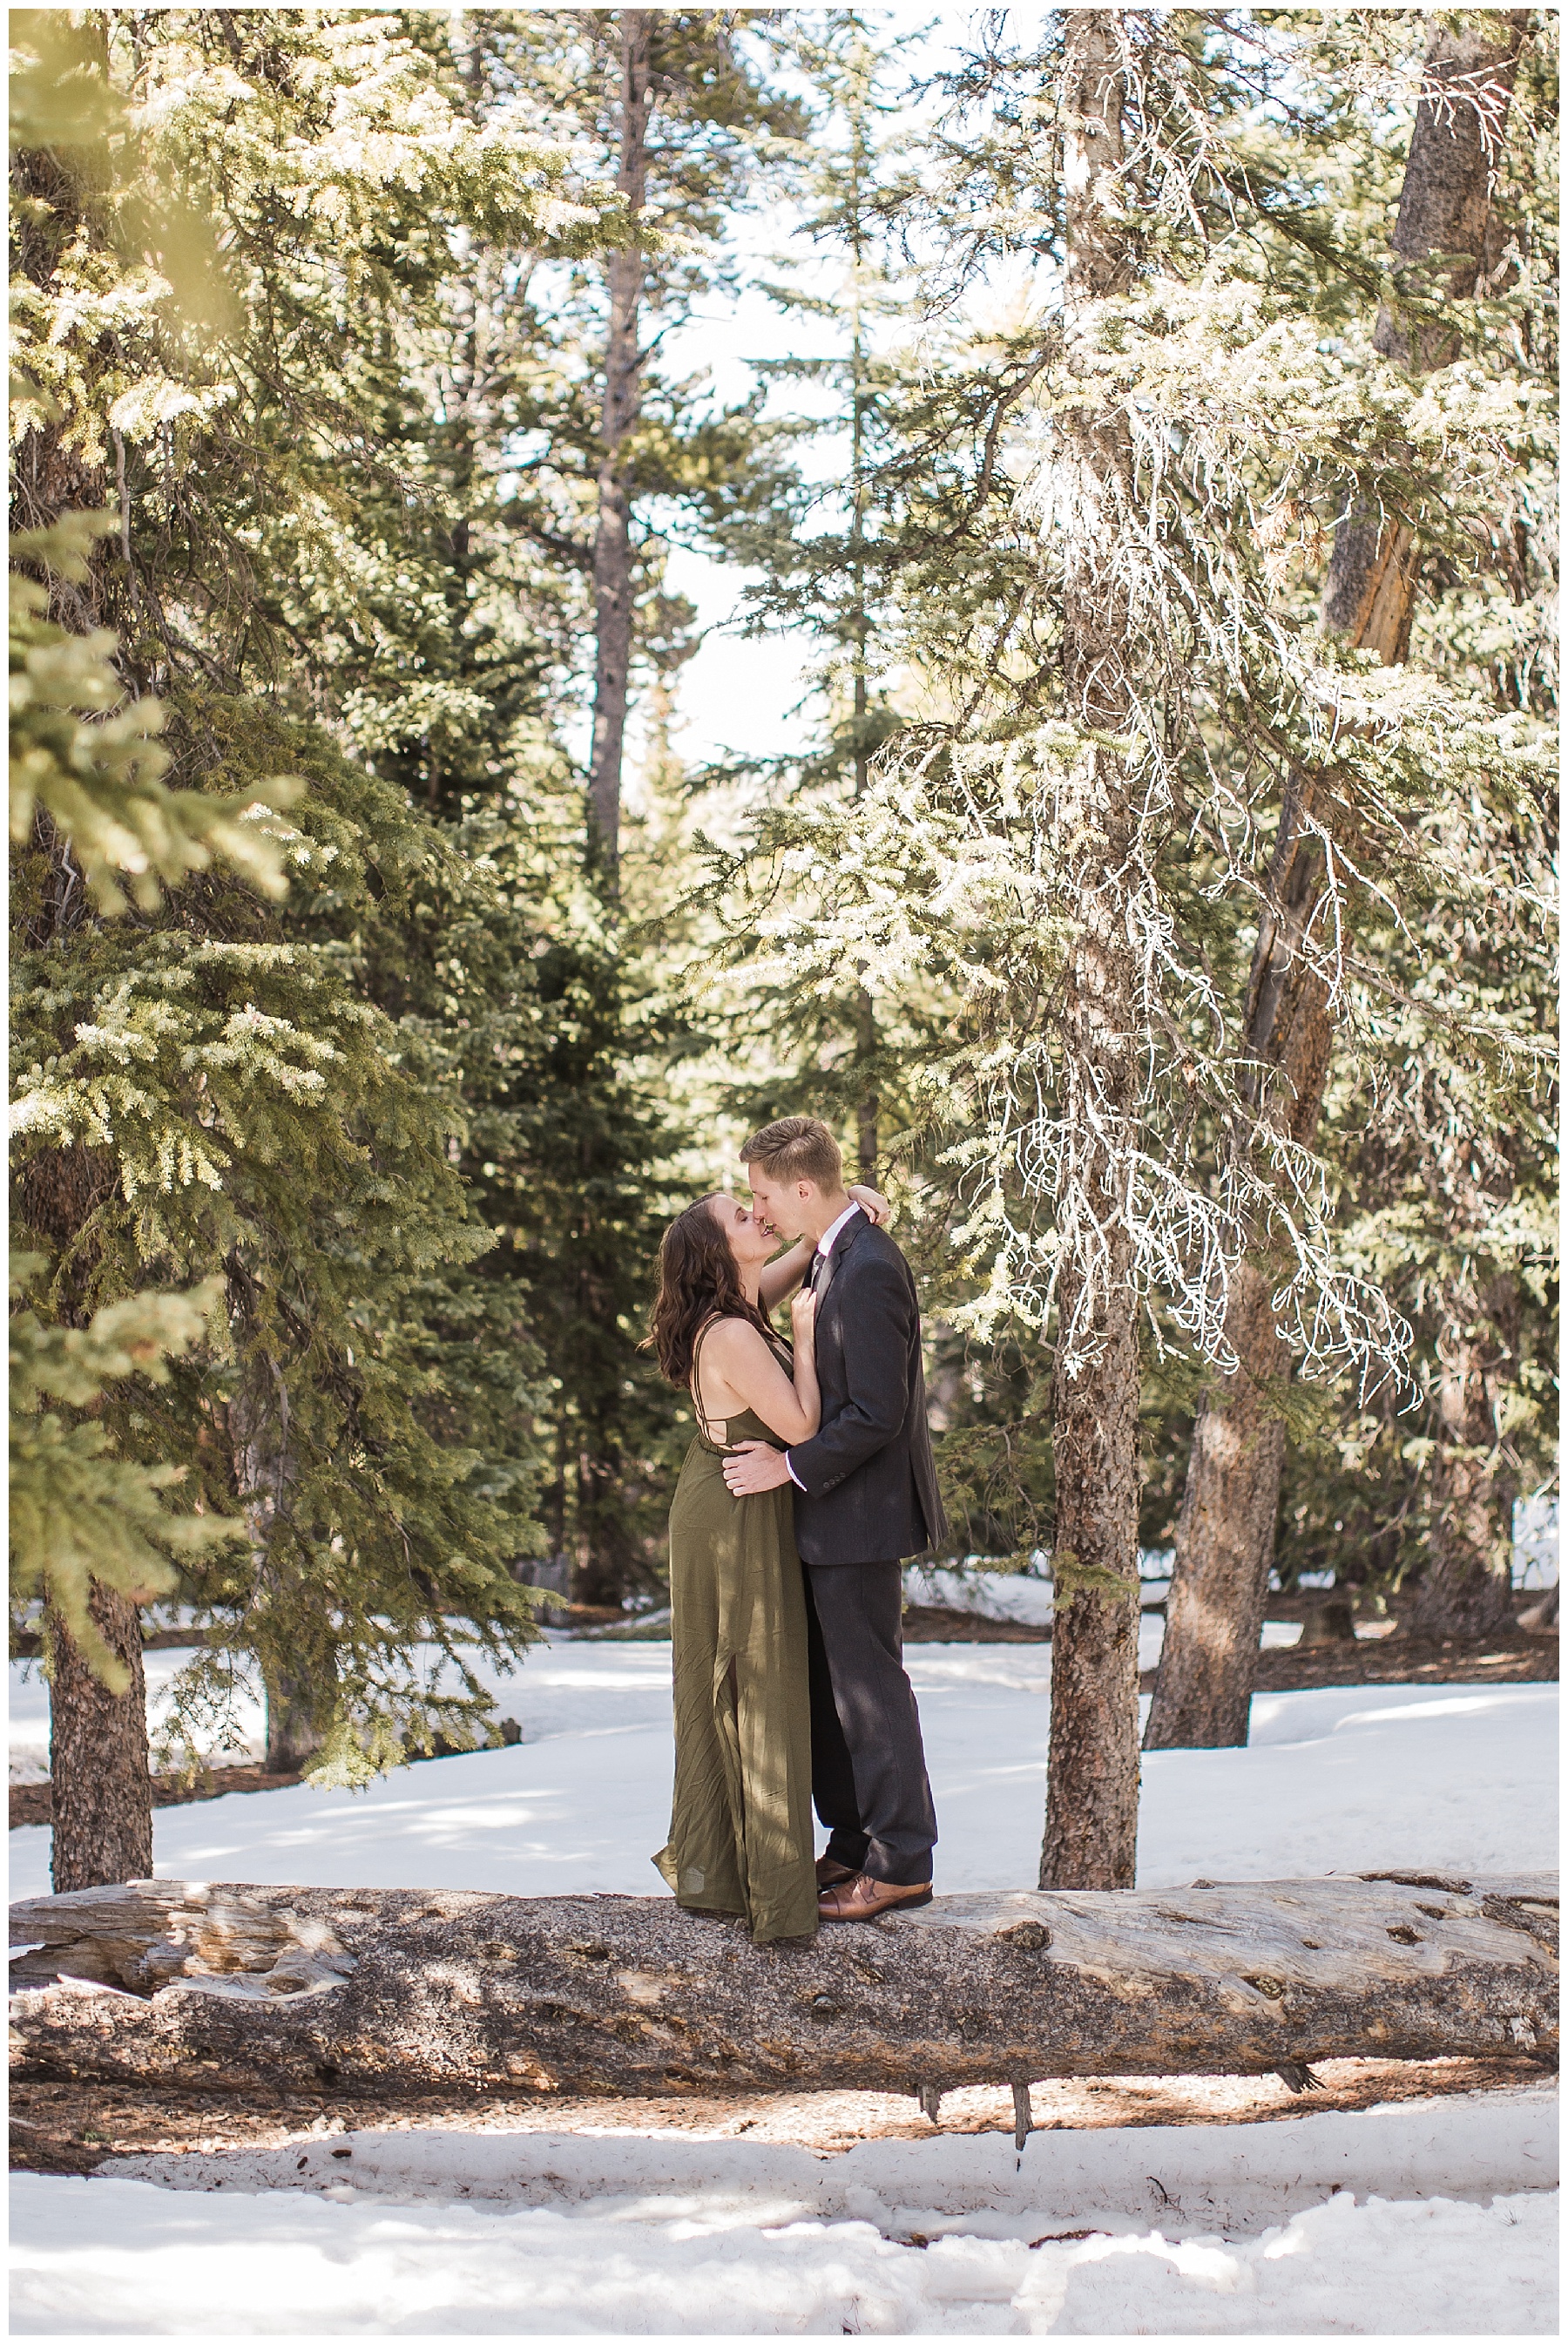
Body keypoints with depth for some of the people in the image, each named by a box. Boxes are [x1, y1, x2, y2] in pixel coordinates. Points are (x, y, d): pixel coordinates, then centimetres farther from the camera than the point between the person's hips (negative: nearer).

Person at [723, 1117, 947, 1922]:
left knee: (869, 1688, -1)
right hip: (831, 1516, 10)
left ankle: (900, 1863, 8)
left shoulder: (868, 1273, -22)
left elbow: (876, 1416, -24)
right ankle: (852, 1845, 26)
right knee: (824, 1685, 16)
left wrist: (790, 1466, -18)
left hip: (860, 1512, -10)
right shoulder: (834, 1256, 9)